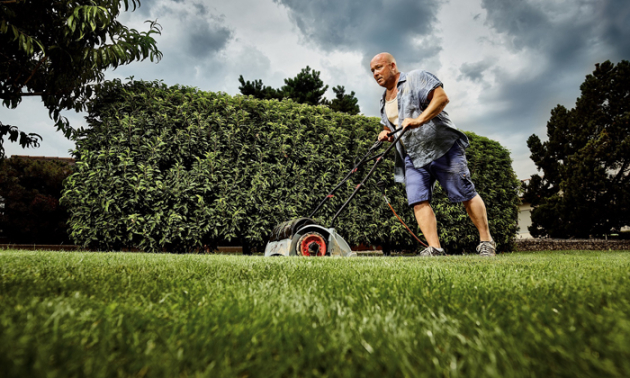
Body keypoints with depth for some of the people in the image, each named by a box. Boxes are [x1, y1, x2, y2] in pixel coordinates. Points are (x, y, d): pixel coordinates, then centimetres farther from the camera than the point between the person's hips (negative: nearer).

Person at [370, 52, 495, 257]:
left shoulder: (416, 77, 0)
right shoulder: (384, 101, 20)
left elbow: (442, 96, -14)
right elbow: (388, 128, 30)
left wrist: (419, 120, -24)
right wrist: (385, 134, 7)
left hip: (442, 148, -6)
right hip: (412, 157, 6)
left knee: (466, 194, -3)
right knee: (418, 200, -10)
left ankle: (486, 241, 9)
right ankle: (434, 248, -9)